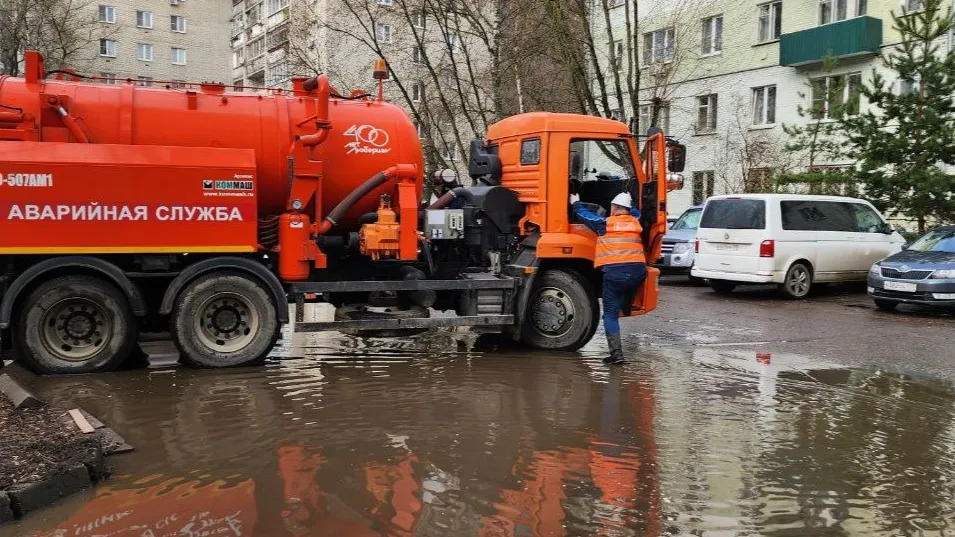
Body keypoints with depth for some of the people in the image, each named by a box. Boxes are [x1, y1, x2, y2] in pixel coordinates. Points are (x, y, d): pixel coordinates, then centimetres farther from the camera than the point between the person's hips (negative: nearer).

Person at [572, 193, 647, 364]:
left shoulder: (605, 224, 7)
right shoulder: (635, 222, 17)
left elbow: (582, 214, 20)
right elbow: (635, 211, 42)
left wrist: (576, 203, 40)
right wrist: (627, 199, 58)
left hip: (614, 272, -4)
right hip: (638, 271, 4)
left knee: (610, 315, 3)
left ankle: (616, 353, -5)